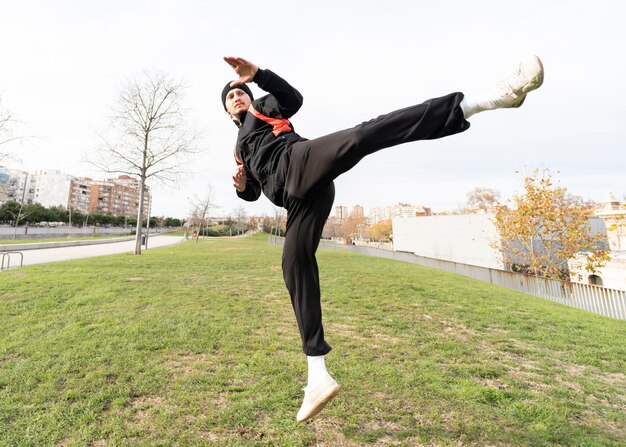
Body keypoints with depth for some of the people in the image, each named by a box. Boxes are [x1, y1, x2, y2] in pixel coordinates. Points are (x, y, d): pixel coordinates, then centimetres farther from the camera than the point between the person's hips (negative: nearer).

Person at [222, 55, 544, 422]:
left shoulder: (266, 106, 28)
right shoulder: (241, 145, 41)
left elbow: (293, 98, 5)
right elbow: (253, 192, 35)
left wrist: (257, 74, -5)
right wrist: (242, 185, 13)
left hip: (298, 161, -4)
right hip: (297, 195, 4)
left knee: (358, 138, -33)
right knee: (295, 266, -5)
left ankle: (493, 97, -37)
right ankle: (318, 375, -1)